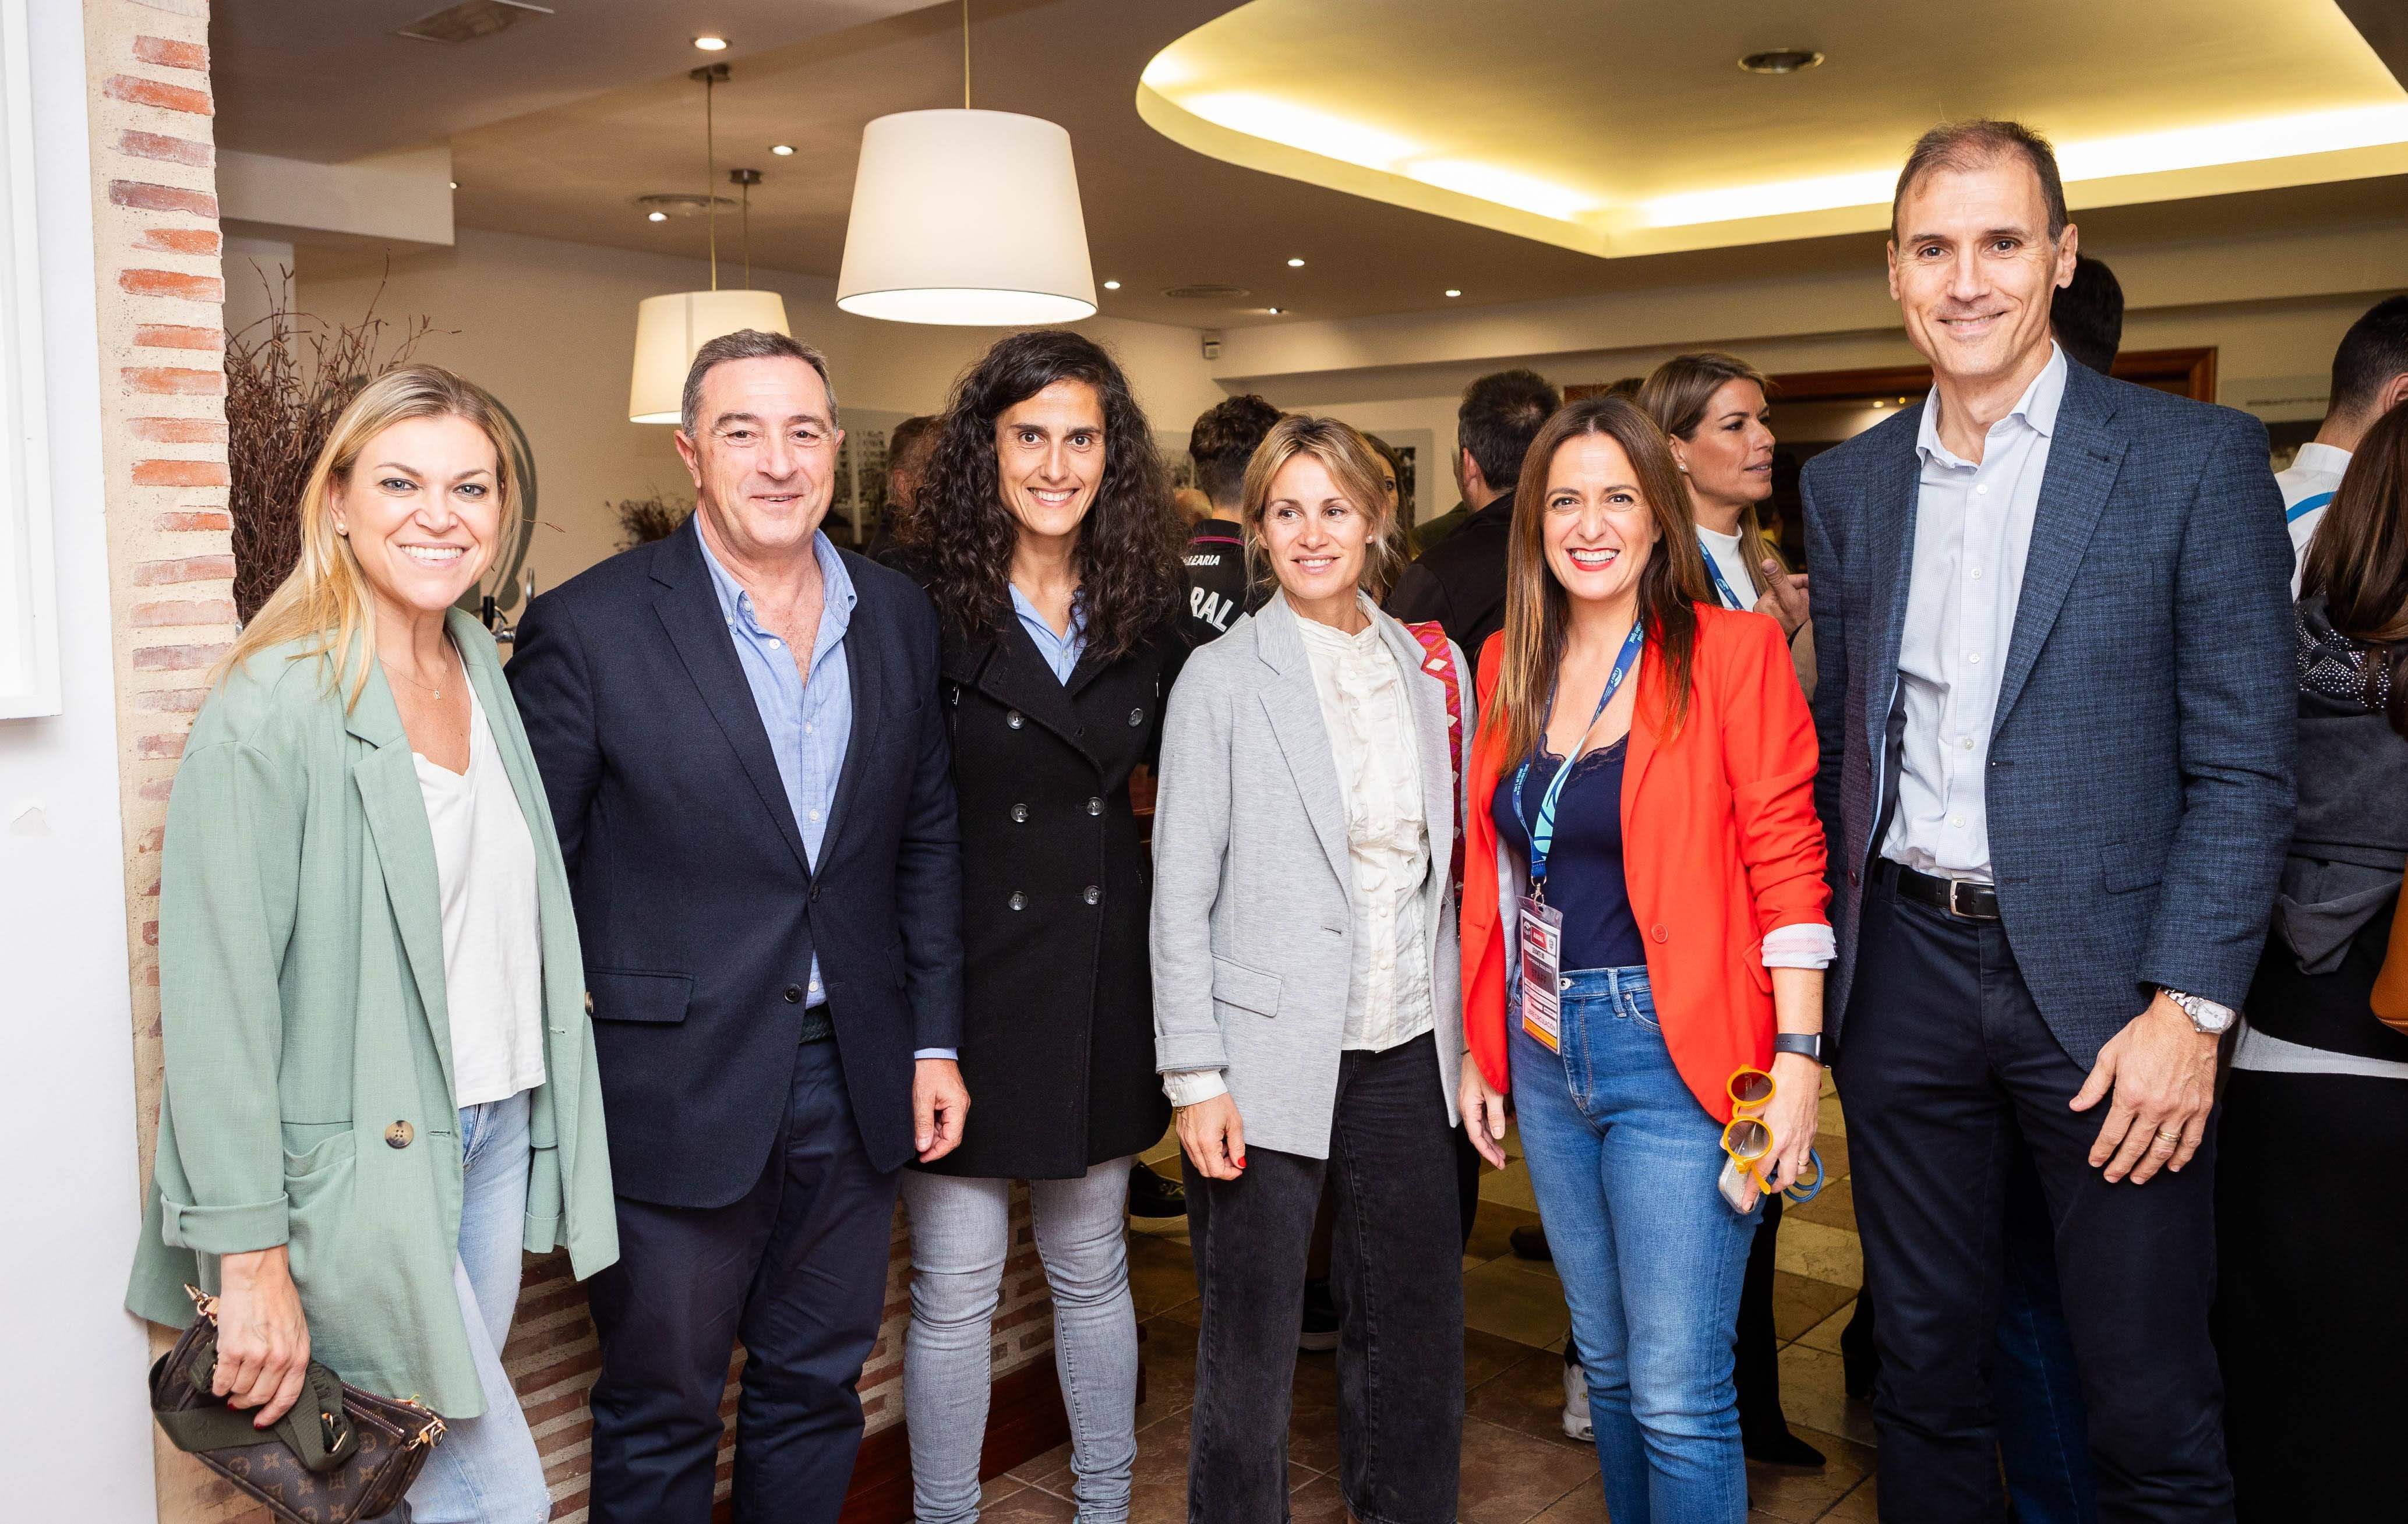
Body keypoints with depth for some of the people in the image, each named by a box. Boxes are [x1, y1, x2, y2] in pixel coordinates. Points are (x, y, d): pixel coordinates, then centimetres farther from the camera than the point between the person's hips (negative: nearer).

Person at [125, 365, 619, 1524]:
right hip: (357, 1164, -7)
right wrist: (252, 1258, -18)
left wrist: (541, 1120, 13)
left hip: (497, 1132, 7)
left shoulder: (484, 672, 7)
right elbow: (216, 999, -18)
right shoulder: (270, 709, -17)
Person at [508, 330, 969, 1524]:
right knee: (659, 1416, 13)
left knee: (814, 1389, 20)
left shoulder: (899, 616, 4)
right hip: (676, 1093, -4)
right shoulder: (589, 626, -11)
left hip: (854, 1084, 4)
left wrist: (935, 1039, 7)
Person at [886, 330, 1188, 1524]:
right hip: (964, 972, -3)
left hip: (1099, 972, 4)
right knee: (955, 1285, 7)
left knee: (1092, 1267, 19)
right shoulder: (923, 599, -10)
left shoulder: (1146, 607, 3)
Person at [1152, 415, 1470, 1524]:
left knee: (1417, 1329, 13)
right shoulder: (1222, 679, -4)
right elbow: (1181, 893, -5)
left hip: (1408, 1051, 4)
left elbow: (1448, 858, 12)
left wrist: (1474, 1032, 8)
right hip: (1271, 1058, -4)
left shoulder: (1431, 665, 7)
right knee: (1251, 1344, 8)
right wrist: (1194, 1077, -10)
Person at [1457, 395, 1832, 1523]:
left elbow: (1788, 865, -9)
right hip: (1543, 1051, 6)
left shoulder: (1732, 652, -7)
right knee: (1606, 1360, 18)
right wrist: (1481, 1047, 12)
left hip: (1676, 1056, -5)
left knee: (1677, 1395, -2)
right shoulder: (1509, 666, 8)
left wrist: (1798, 1059, -14)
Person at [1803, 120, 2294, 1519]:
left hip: (2102, 984, -3)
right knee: (1927, 1373, 16)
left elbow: (2243, 768, -7)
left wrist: (2189, 1006, -15)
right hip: (1906, 973, 4)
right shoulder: (1848, 483, 9)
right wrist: (1827, 963, 8)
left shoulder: (2197, 458, -4)